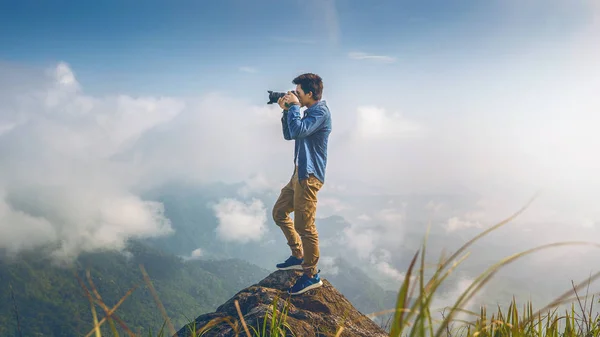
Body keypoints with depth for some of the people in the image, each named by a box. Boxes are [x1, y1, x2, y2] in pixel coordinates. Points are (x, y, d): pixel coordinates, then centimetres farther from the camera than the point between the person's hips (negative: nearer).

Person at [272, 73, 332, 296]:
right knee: (279, 212, 18)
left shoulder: (320, 111, -14)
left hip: (309, 176, -11)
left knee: (304, 226, -8)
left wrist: (294, 107, -14)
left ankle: (311, 275, 2)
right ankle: (298, 256, 26)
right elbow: (289, 134, 20)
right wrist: (286, 110, 9)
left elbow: (298, 131, -28)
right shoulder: (309, 112, 16)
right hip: (299, 173, 11)